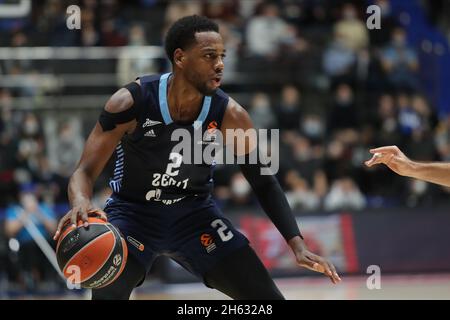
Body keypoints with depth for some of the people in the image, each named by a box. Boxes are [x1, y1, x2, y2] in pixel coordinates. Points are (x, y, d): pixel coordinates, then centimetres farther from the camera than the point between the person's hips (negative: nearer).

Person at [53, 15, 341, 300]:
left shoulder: (228, 116, -17)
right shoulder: (131, 103, -25)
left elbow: (264, 182, -5)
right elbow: (85, 172, -22)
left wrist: (297, 244, -16)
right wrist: (81, 203, -47)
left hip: (195, 212, 3)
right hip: (133, 212, -3)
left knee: (267, 298, -5)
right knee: (106, 295, -27)